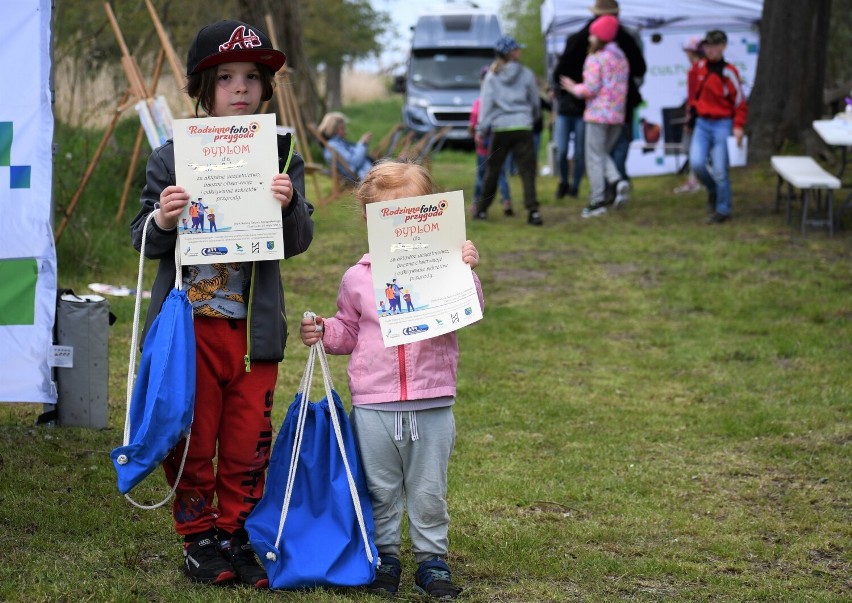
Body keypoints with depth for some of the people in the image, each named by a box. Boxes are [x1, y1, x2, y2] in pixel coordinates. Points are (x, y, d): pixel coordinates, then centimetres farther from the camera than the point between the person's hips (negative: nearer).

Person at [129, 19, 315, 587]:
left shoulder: (283, 157, 2)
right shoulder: (172, 157, -2)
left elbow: (298, 243, 0)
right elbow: (144, 240, 2)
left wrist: (289, 206, -20)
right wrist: (162, 221, -20)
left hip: (254, 328, 1)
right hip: (189, 324, -1)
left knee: (248, 443, 9)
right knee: (191, 439, 7)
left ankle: (239, 537, 24)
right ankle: (200, 538, 21)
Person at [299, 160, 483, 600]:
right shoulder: (358, 278, 5)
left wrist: (466, 273, -24)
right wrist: (324, 332, -1)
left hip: (432, 403, -1)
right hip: (373, 404, 2)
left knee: (429, 491, 9)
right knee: (380, 490, 11)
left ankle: (432, 560, 21)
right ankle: (384, 558, 25)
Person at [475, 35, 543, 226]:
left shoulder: (492, 76, 3)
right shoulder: (526, 74, 2)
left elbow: (487, 103, -1)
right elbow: (535, 102, 10)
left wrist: (481, 129, 2)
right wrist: (532, 118, 29)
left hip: (500, 128, 1)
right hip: (523, 128, -1)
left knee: (492, 170, 12)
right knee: (527, 170, -4)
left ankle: (482, 210, 19)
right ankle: (533, 210, -16)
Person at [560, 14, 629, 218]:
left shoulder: (595, 58, -10)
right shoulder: (621, 58, 13)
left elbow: (591, 88, -16)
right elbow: (621, 87, 14)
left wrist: (574, 88, 3)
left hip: (598, 115, -7)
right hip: (618, 115, 7)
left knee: (594, 157, 0)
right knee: (603, 153, 18)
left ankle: (598, 201, -2)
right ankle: (618, 181, -8)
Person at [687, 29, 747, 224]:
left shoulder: (728, 72, -8)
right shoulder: (700, 66, 6)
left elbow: (740, 101, -6)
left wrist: (738, 127, -14)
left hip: (722, 124, -4)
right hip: (702, 123, 4)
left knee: (720, 170, -5)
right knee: (697, 162, -10)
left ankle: (723, 210, 8)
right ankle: (713, 190, 19)